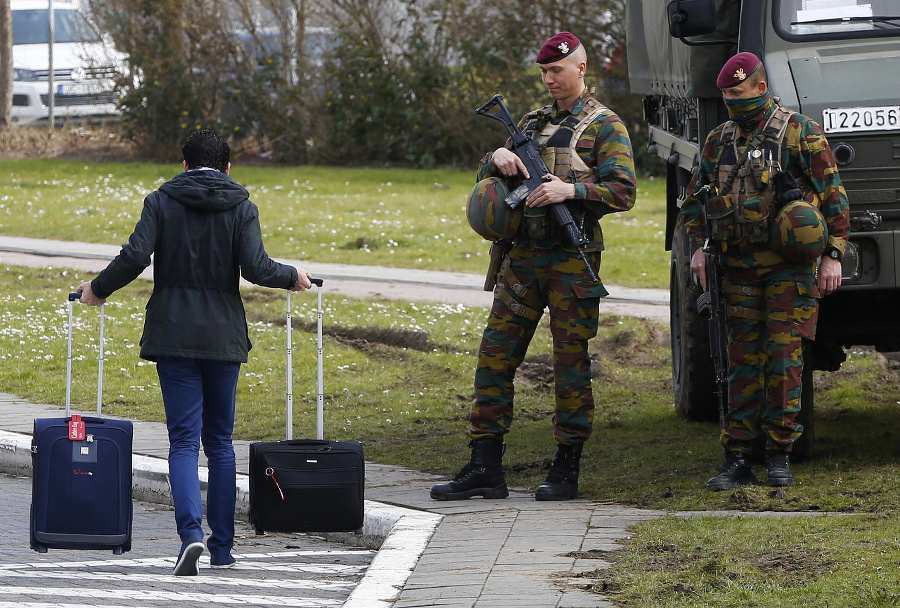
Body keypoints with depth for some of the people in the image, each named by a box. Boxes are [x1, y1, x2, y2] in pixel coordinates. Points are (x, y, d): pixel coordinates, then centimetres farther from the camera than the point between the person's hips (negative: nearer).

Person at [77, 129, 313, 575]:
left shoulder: (161, 202, 0)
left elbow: (134, 257, -11)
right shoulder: (241, 208, 0)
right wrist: (293, 278, 8)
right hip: (223, 337, 1)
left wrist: (98, 288, 5)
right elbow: (256, 267, -11)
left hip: (173, 337, -1)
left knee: (183, 440, -2)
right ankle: (222, 547, 15)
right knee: (220, 440, 13)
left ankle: (191, 532, -24)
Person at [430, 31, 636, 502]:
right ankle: (485, 469, 2)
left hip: (572, 260, -6)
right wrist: (498, 158, -4)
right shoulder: (532, 123, 18)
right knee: (495, 355, 0)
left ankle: (566, 470, 5)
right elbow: (486, 177, 19)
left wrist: (570, 189, -22)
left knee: (571, 362, -1)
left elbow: (623, 192, -9)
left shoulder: (605, 126, -1)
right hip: (523, 257, 6)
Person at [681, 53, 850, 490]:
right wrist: (697, 248, 7)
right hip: (740, 267, 5)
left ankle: (780, 455, 0)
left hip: (790, 266, -5)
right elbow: (693, 199, 21)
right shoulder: (720, 140, 12)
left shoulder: (799, 133, -5)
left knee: (783, 356, -7)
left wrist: (833, 257, -10)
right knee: (743, 361, 3)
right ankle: (737, 461, 3)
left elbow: (833, 196, -5)